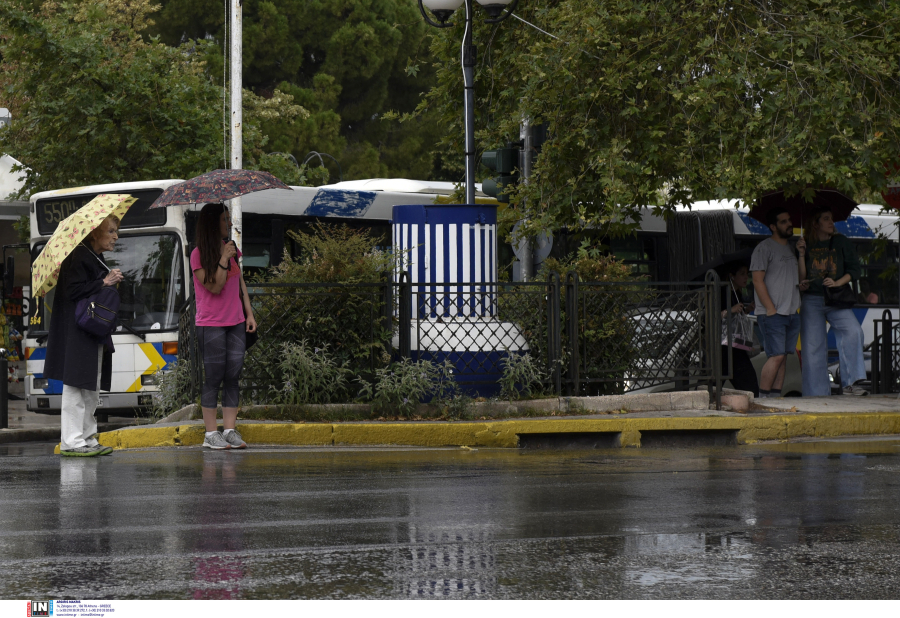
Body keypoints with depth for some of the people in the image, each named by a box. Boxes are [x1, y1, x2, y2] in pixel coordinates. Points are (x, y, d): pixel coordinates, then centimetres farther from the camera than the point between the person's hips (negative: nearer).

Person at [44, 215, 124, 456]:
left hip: (94, 335, 10)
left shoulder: (97, 259, 17)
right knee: (76, 385, -9)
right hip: (77, 334, -10)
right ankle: (71, 442, -8)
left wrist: (112, 281, 6)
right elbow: (74, 291, -21)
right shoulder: (79, 256, -13)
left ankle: (88, 439, 17)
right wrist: (104, 282, -18)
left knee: (91, 389, 12)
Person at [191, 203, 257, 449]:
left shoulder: (231, 248, 12)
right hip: (211, 325, -6)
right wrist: (223, 259, -20)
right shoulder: (198, 255, -7)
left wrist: (249, 313, 13)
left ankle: (230, 430, 3)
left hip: (235, 323, 6)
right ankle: (211, 434, -1)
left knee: (233, 377, 2)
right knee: (214, 378, -5)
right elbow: (215, 286, -15)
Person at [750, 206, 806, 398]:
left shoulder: (791, 248, 19)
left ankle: (776, 396, 6)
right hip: (772, 313, -8)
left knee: (781, 357, 5)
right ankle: (763, 397, -11)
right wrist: (770, 308, -15)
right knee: (776, 355, -14)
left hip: (792, 313, 8)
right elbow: (758, 280, -10)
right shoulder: (764, 248, -5)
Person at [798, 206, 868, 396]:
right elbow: (801, 277, 2)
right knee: (813, 346, -4)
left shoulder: (841, 242, 8)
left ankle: (851, 383, -25)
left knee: (852, 331, -24)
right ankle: (817, 393, 2)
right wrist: (801, 255, -11)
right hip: (812, 300, 0)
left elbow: (855, 269, 6)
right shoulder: (806, 245, 7)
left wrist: (837, 283, -8)